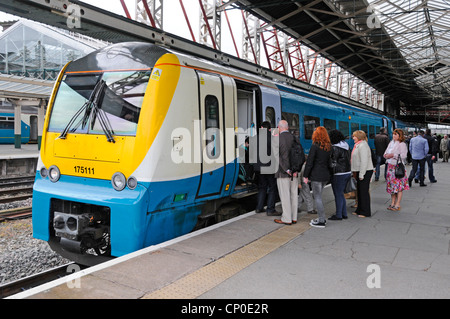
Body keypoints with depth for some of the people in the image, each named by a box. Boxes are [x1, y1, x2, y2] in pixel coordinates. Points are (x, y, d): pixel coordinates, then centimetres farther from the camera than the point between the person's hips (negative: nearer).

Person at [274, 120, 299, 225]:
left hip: (283, 173, -6)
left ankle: (287, 219, 6)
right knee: (294, 195, 11)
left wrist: (287, 170, -15)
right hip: (294, 172, 6)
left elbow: (277, 156, -18)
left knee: (285, 196, 0)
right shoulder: (294, 138, 6)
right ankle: (294, 217, 20)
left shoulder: (277, 139, -10)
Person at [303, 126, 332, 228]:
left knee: (317, 197, 0)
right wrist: (327, 172, 18)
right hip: (326, 175, 7)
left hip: (316, 175, -7)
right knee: (317, 195, 19)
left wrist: (305, 175, -6)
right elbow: (329, 161, 13)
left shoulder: (315, 146, -12)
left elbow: (309, 162, -12)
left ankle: (321, 221, 2)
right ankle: (321, 218, 24)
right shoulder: (329, 147, 9)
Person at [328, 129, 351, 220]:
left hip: (339, 174, -9)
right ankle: (344, 214, 24)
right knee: (341, 194, 18)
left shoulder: (334, 148, -17)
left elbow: (333, 162, -16)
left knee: (338, 195, 1)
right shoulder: (346, 145, 9)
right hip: (348, 172, 9)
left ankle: (338, 215, 9)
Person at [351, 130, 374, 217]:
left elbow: (364, 161, -22)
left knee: (364, 191, -4)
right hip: (360, 172, 10)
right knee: (359, 191, 15)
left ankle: (366, 212, 4)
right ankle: (359, 210, 25)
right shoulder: (358, 145, 16)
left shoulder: (363, 146, -17)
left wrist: (361, 174, -22)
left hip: (365, 171, -10)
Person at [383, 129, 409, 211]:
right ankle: (392, 203, 17)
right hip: (390, 166, 7)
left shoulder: (402, 144, -6)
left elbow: (403, 156, -15)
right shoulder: (391, 143, 15)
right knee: (391, 185, 9)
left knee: (399, 185, -4)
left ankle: (397, 205, 0)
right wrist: (386, 155, -2)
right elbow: (386, 153, 19)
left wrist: (393, 155, -18)